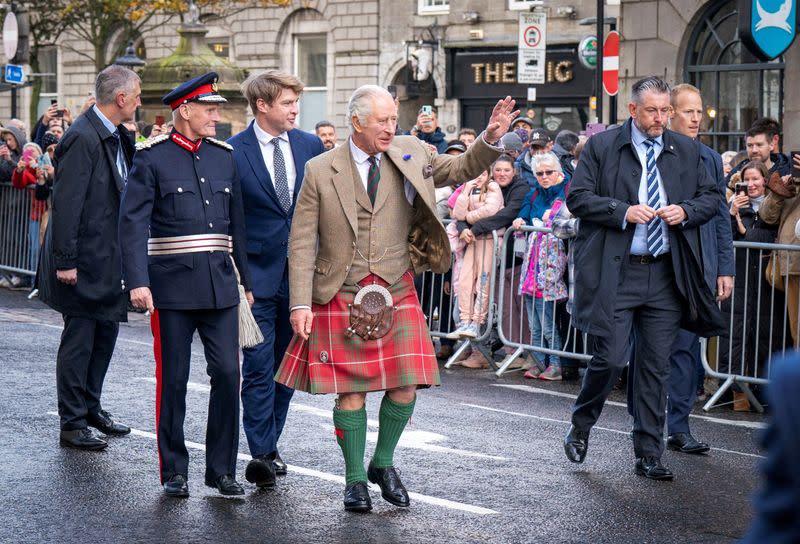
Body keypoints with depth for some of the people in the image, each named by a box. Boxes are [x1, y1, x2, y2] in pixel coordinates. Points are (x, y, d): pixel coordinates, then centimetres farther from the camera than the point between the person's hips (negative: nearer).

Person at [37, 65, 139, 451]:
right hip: (84, 260, -9)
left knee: (106, 331, 17)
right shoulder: (83, 138, -19)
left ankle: (90, 406, 30)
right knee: (79, 339, -1)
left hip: (108, 258, 9)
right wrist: (65, 260, -22)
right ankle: (72, 423, 7)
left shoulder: (117, 137, 9)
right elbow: (66, 202, -21)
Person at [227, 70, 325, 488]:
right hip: (257, 276, -4)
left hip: (300, 274, 4)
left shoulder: (311, 147, 6)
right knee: (258, 367, -5)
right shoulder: (232, 152, -5)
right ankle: (261, 454, -3)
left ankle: (269, 445, 23)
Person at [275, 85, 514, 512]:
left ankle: (383, 464, 22)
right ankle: (355, 479, 17)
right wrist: (300, 304, -9)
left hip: (396, 291, 3)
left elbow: (462, 169, 12)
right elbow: (302, 242, -3)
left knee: (405, 385, -2)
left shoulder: (410, 155, 4)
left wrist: (491, 139, -8)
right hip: (340, 296, -2)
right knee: (351, 391, 0)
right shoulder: (321, 171, -4)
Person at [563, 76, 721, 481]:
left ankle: (648, 455, 13)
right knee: (611, 358, -8)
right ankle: (580, 427, 18)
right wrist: (623, 212, -16)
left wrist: (686, 212, -5)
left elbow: (711, 197, 16)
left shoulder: (686, 151, 11)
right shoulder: (602, 147, 1)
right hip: (615, 273, -3)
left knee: (656, 365, 5)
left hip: (666, 275, 3)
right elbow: (577, 197, -3)